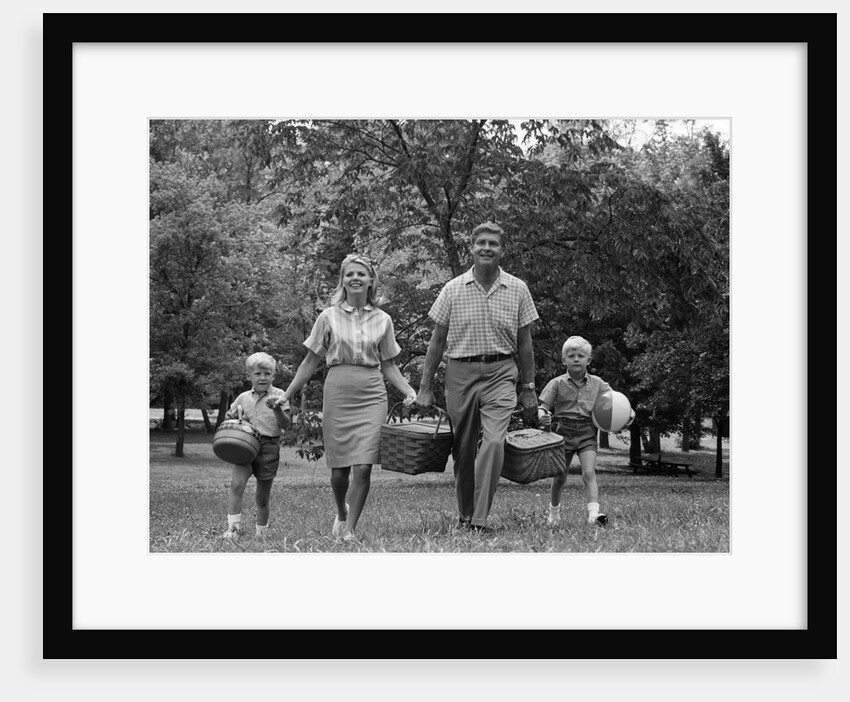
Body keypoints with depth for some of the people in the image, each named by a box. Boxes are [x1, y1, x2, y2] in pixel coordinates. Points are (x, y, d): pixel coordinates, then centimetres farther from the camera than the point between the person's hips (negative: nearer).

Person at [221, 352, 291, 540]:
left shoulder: (278, 395, 3)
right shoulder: (243, 398, 11)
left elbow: (286, 424, -4)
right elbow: (229, 416, 26)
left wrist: (277, 409, -21)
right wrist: (233, 415, 3)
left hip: (268, 447, -1)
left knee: (262, 497, 7)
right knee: (236, 484, -22)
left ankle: (261, 532, 25)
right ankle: (233, 528, -20)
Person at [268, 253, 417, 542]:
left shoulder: (382, 320, 9)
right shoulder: (329, 317, 4)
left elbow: (388, 365, 13)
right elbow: (311, 361, 9)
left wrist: (409, 390, -2)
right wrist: (287, 395, 7)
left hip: (372, 396, 1)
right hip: (337, 395, -1)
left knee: (363, 467, -9)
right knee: (340, 469, 2)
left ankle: (350, 528, 5)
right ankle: (341, 513, 33)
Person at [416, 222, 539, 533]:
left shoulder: (517, 290, 3)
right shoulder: (453, 289, 2)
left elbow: (524, 343, 10)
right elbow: (437, 340, 7)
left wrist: (529, 388, 9)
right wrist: (425, 388, 5)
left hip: (500, 373, -1)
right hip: (461, 372, 1)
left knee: (494, 442, -18)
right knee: (463, 449, 8)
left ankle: (480, 517, -16)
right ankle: (464, 514, 24)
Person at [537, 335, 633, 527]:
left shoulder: (597, 384, 4)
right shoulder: (557, 383, -1)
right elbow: (544, 405, -5)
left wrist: (629, 412, -8)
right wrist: (542, 416, -28)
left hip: (587, 433, 0)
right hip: (564, 431, 0)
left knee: (589, 473, -16)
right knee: (560, 477, 10)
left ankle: (594, 513, -25)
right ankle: (554, 512, 33)